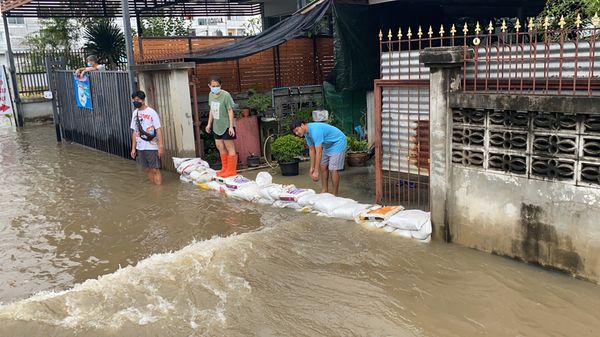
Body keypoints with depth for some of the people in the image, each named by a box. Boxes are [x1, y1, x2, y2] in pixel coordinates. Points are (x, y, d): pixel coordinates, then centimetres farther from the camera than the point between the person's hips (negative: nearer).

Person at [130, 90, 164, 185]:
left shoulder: (151, 112, -9)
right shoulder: (135, 113, 9)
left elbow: (158, 130, -11)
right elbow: (135, 132, 13)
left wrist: (161, 146, -16)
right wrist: (133, 148, 11)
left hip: (152, 147, -6)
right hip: (140, 148, 6)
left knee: (155, 170, -3)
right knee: (148, 170, 11)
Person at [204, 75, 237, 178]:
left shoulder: (225, 95, -17)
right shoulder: (211, 94, 5)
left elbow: (230, 111, -16)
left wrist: (231, 126, -19)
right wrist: (209, 124, 16)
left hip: (226, 126, -8)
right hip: (217, 126, 8)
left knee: (230, 147, -1)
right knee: (220, 147, 15)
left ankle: (231, 170, 6)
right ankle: (224, 168, 28)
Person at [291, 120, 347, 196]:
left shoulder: (315, 130, -33)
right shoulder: (307, 133, -4)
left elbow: (318, 152, -35)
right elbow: (311, 150, 4)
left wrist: (316, 171, -34)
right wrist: (312, 167, 2)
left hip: (338, 143, -9)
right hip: (328, 145, 9)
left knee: (333, 169, -12)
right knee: (323, 167, 8)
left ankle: (334, 194, -4)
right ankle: (325, 190, 17)